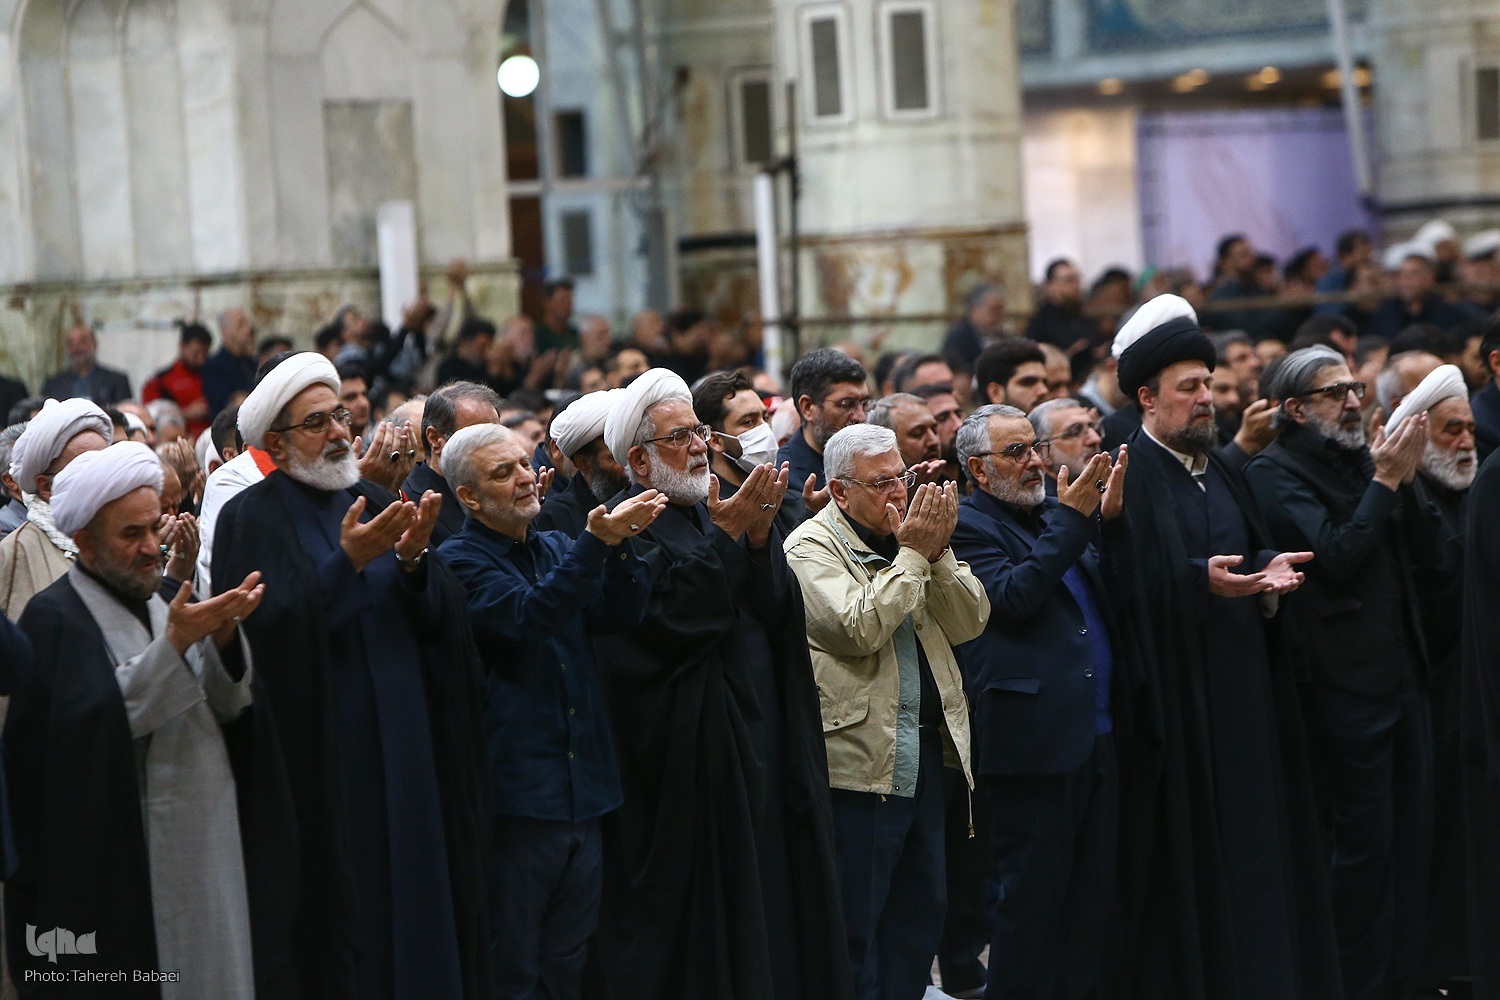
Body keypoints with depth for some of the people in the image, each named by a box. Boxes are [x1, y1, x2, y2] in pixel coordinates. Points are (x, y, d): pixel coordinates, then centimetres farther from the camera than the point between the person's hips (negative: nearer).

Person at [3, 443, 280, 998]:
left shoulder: (160, 605, 15)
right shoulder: (55, 618, -6)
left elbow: (228, 707, 7)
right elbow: (102, 717, -20)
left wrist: (222, 641, -11)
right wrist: (174, 643, -26)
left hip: (207, 844, 7)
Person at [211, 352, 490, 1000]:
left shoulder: (376, 503, 11)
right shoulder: (252, 518, -4)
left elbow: (438, 622, 4)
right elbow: (268, 632, -19)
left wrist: (413, 561, -15)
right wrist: (349, 562, -23)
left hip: (408, 749, 5)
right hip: (324, 754, -5)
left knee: (415, 895, 5)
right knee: (346, 910, -2)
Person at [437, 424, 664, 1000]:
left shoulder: (556, 549, 15)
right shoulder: (460, 559, -6)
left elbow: (617, 617, 0)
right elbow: (526, 615, -23)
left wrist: (620, 545, -17)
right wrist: (595, 543, -30)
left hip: (583, 793, 6)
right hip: (516, 795, -6)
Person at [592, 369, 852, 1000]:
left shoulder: (717, 514, 12)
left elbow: (777, 609, 1)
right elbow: (667, 623, -22)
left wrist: (760, 536, -16)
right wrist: (729, 537, -22)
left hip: (760, 736, 7)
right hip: (688, 753, -7)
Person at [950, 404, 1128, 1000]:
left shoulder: (1057, 516, 18)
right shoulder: (967, 526, -5)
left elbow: (1116, 592, 13)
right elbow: (1013, 597, -19)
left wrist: (1111, 519, -2)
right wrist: (1070, 519, -16)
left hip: (1096, 736, 8)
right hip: (1032, 742, -8)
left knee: (1096, 890, 11)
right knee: (1030, 893, -1)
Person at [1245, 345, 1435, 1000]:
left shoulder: (1361, 458, 12)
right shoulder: (1276, 472, -10)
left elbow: (1414, 547, 10)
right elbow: (1334, 557, -20)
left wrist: (1405, 476, -3)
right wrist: (1385, 481, -15)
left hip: (1402, 669, 7)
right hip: (1348, 678, -7)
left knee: (1412, 833, 10)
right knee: (1364, 841, -2)